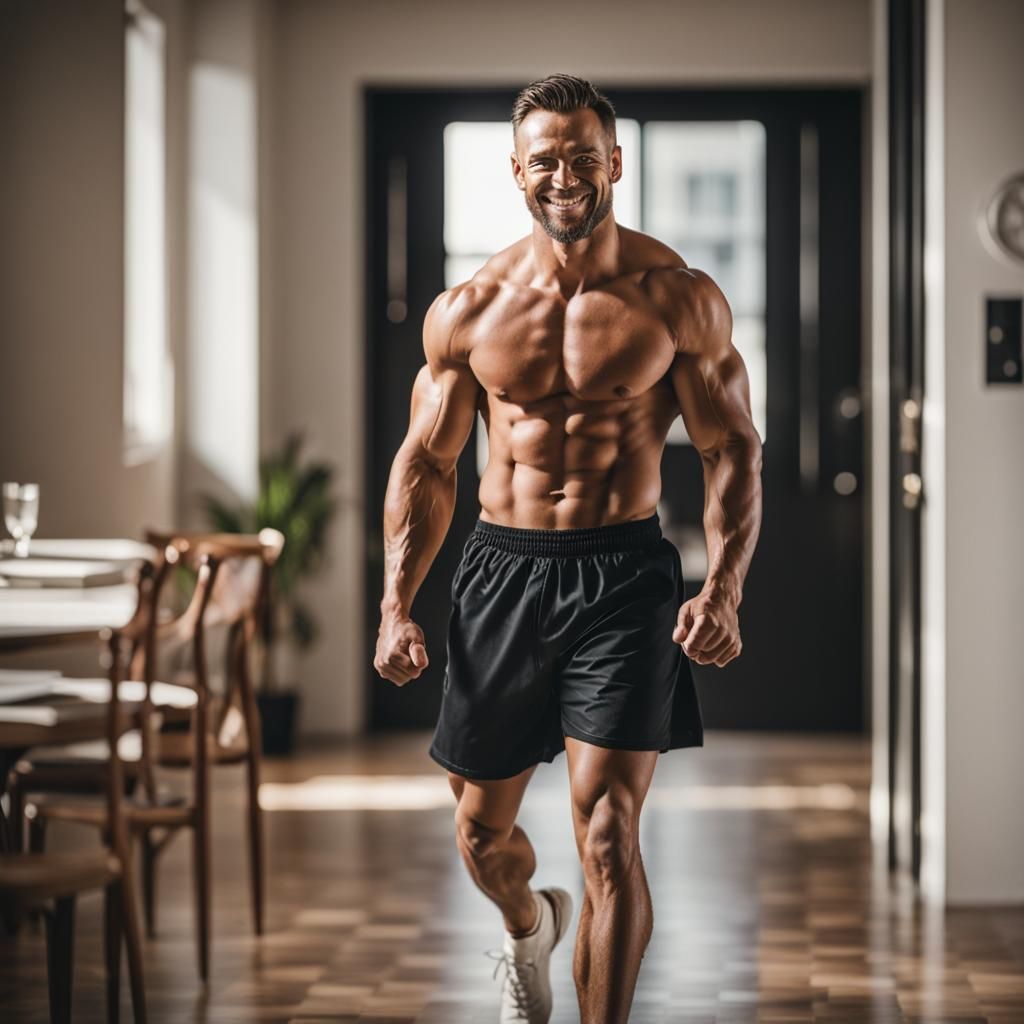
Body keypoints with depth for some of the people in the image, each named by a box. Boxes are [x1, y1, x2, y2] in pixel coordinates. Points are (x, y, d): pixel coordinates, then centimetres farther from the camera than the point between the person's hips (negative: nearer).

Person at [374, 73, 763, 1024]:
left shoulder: (678, 297, -5)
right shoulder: (467, 310, 1)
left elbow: (731, 451, -1)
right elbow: (425, 461, 8)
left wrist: (723, 590, -15)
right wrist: (396, 605, -2)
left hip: (625, 573, -3)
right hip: (501, 568, 3)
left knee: (608, 838, -12)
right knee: (482, 832, 16)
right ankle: (527, 927, 50)